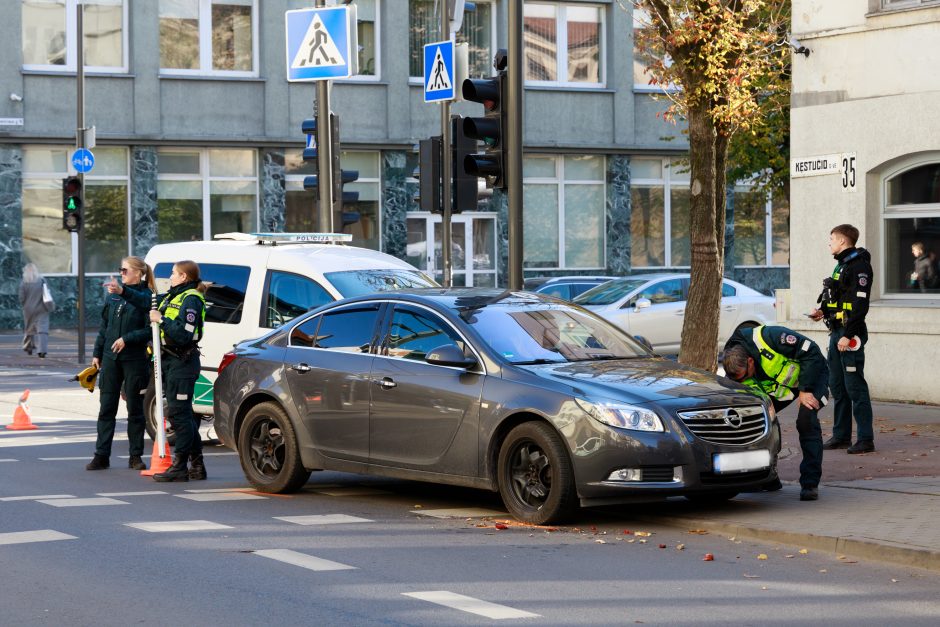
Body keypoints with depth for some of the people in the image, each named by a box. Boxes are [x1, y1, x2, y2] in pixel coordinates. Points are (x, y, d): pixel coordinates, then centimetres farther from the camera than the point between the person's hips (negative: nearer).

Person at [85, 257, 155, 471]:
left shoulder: (146, 297, -7)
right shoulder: (113, 295, 10)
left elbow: (150, 330, -12)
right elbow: (104, 325, 16)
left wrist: (126, 339, -18)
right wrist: (97, 353, 13)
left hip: (135, 359, -5)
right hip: (110, 358, 5)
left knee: (135, 409, 4)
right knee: (106, 407, 5)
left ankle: (135, 456, 12)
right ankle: (101, 456, 8)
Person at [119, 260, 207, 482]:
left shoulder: (191, 300, -14)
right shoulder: (173, 297, 16)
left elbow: (183, 335, -23)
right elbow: (147, 303, 30)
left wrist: (162, 320, -18)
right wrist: (123, 292, 28)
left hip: (182, 363, -10)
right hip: (170, 361, 10)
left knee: (178, 413, -8)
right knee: (184, 415, 11)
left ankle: (179, 467, -5)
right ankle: (197, 466, 17)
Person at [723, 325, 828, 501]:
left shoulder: (769, 338, -37)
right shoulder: (735, 371, -18)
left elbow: (811, 351, -30)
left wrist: (805, 390, -27)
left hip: (812, 375, -6)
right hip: (779, 385, 6)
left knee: (807, 419, -26)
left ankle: (810, 483, -20)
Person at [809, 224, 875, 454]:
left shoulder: (859, 266, -12)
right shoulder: (841, 265, 19)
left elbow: (860, 304, -19)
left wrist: (848, 335, -22)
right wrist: (823, 311, 9)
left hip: (851, 334, -10)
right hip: (836, 334, 10)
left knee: (855, 386, -9)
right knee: (837, 386, 12)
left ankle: (866, 439, -6)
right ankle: (841, 435, 20)